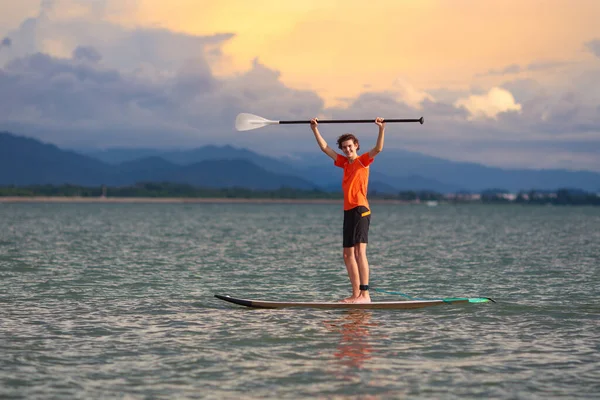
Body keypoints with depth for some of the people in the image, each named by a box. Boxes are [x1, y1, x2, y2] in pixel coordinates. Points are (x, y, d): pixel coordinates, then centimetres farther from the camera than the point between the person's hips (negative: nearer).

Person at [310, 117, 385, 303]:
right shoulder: (344, 162, 17)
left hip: (360, 210, -8)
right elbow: (325, 148, 22)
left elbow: (378, 149, -18)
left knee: (360, 252, -18)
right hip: (348, 211, 8)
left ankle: (365, 294, -23)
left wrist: (382, 129, -29)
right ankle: (356, 294, 14)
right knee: (348, 255, 9)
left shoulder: (363, 160, -1)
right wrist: (315, 129, 20)